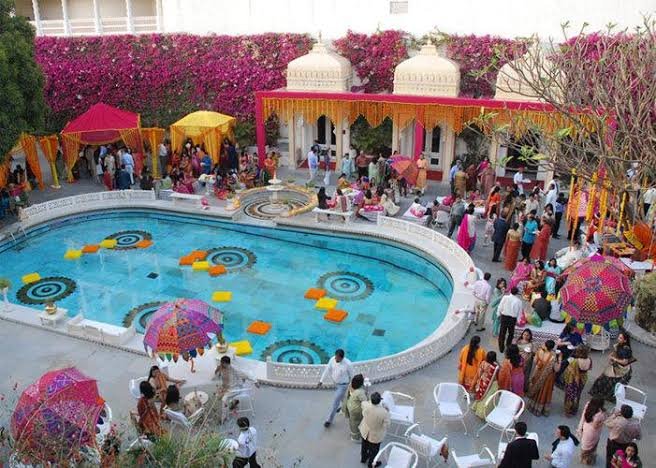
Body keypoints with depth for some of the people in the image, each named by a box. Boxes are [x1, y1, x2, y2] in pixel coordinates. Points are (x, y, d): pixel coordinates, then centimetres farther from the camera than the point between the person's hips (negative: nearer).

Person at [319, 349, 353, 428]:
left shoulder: (347, 364, -31)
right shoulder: (332, 359, -19)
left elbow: (351, 375, -14)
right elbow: (327, 370, -6)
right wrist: (321, 380, -5)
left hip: (343, 385, -5)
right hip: (335, 383, 5)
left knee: (335, 402, -2)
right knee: (341, 397, 30)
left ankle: (329, 420, 13)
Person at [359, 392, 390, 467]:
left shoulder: (366, 405, -29)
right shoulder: (384, 412, -39)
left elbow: (363, 403, -3)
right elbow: (386, 425, -23)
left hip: (365, 431, 4)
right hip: (375, 435, -3)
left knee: (364, 446, 32)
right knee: (374, 450, 26)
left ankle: (363, 458, 58)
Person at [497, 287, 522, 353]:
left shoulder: (505, 297, -11)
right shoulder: (519, 301, -7)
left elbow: (500, 307, -7)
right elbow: (520, 312, -1)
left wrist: (499, 314, 9)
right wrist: (517, 320, 10)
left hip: (504, 317, 0)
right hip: (513, 318, 0)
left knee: (502, 332, 10)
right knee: (511, 333, 20)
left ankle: (501, 347, 15)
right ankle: (508, 346, 26)